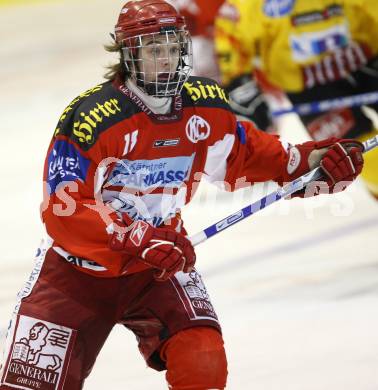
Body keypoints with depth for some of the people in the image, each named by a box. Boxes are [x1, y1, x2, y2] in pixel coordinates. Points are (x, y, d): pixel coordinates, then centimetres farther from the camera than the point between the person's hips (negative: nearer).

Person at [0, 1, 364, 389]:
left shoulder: (206, 106, -6)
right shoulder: (92, 116, -23)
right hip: (76, 267, -3)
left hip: (157, 266, 3)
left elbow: (243, 150, 13)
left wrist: (308, 158, -2)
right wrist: (136, 238, -37)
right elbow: (63, 207, -27)